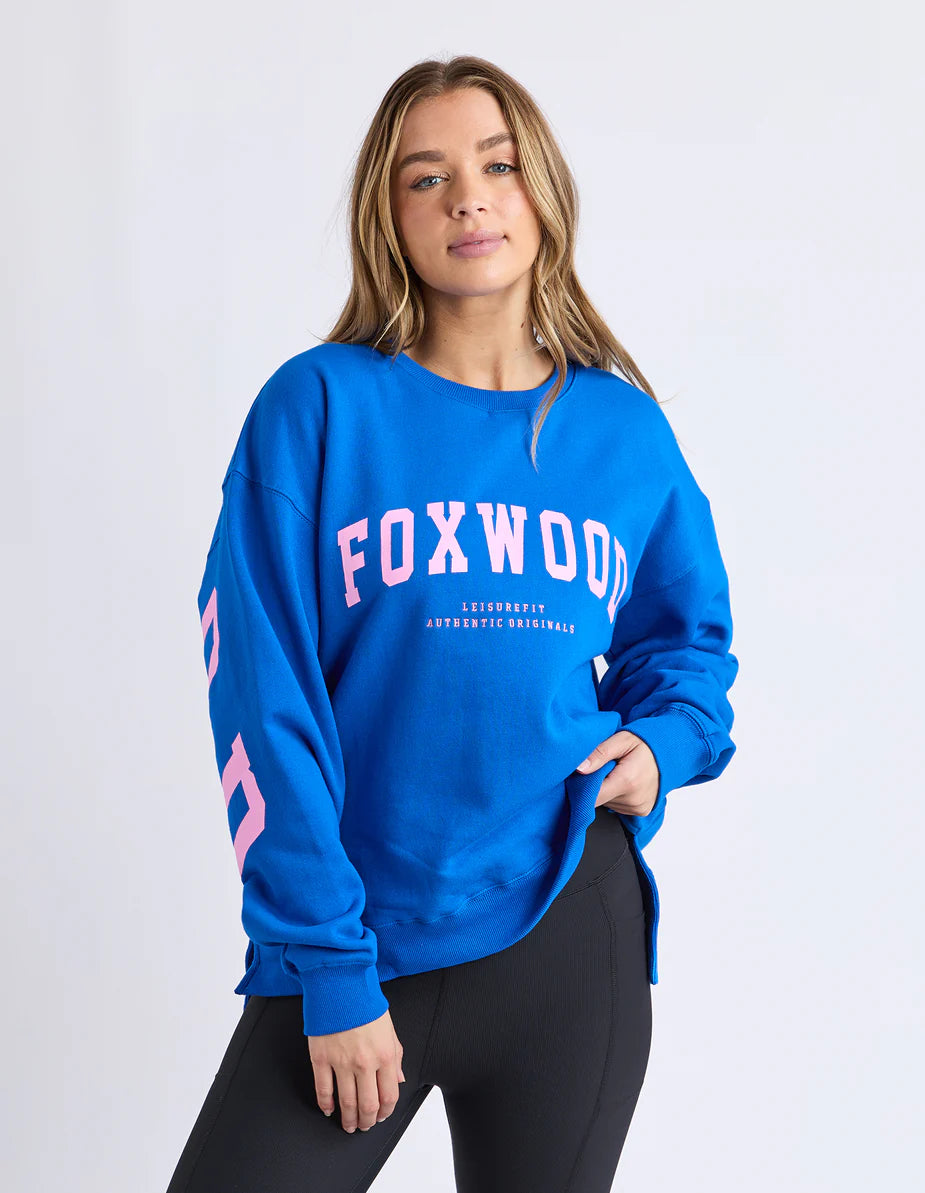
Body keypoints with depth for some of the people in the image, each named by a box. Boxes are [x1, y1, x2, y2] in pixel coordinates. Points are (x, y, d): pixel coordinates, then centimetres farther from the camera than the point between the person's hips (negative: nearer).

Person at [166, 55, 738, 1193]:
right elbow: (263, 702, -9)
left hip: (567, 929, 3)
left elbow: (686, 634, 20)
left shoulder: (622, 427, 5)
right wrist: (330, 971, -13)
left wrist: (663, 741, -3)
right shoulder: (317, 406, -5)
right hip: (354, 949, -2)